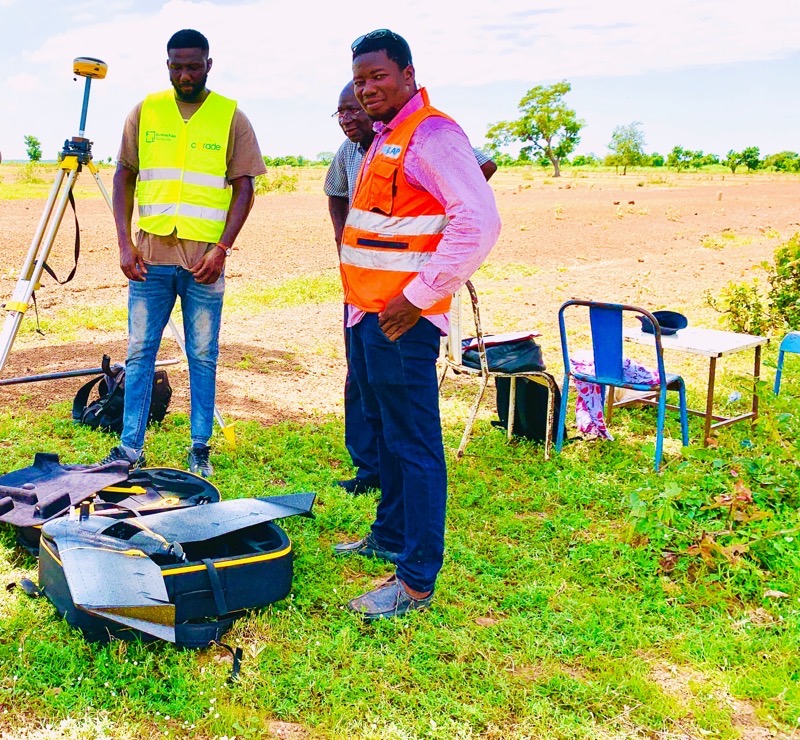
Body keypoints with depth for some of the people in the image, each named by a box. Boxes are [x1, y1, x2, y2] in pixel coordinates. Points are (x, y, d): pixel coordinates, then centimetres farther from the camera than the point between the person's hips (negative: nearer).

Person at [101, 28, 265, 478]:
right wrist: (125, 243, -2)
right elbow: (124, 176, 9)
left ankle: (200, 449, 14)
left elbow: (244, 187, 0)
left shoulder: (232, 117, 2)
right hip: (150, 253, 2)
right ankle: (130, 448, 12)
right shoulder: (145, 111, 7)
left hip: (205, 256, -2)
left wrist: (222, 249, -11)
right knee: (140, 351, 4)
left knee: (203, 355, 4)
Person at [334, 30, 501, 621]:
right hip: (369, 315, 10)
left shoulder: (432, 135, -13)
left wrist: (419, 296, -22)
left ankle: (417, 580, 0)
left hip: (400, 321, -10)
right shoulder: (385, 140, 19)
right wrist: (366, 303, 20)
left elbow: (479, 223, -24)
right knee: (385, 432, 20)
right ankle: (389, 537, 35)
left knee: (413, 445, -6)